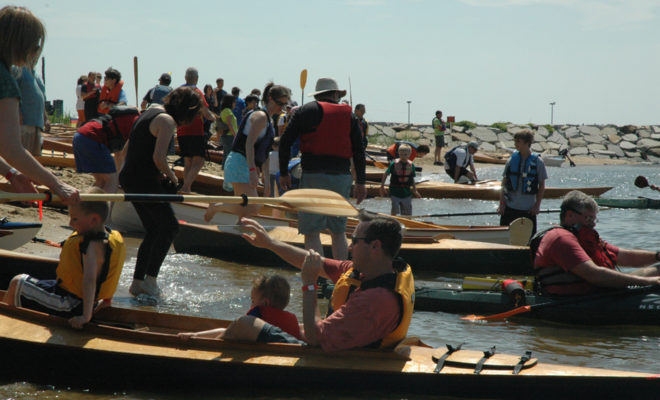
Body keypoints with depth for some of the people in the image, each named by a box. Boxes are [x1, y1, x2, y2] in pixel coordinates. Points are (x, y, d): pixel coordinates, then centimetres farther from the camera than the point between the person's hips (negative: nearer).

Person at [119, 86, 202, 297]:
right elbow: (158, 157, -24)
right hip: (144, 180, -9)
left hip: (128, 176, 9)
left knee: (154, 230, 14)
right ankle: (150, 279, -3)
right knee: (169, 225, 0)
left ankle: (137, 282, 14)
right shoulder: (167, 121, -14)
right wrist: (171, 176, -5)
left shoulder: (153, 110, 16)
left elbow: (128, 148, 21)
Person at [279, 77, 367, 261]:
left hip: (314, 175, -3)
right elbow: (359, 151, 9)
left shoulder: (305, 111, 7)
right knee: (338, 232, 13)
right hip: (342, 177, 3)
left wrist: (283, 173, 11)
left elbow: (285, 142, 3)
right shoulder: (349, 115, 12)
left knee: (312, 232, -3)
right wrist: (360, 182, 13)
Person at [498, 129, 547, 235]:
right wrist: (502, 203, -1)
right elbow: (504, 183, 7)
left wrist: (537, 205, -4)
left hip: (528, 209, -2)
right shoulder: (511, 160, 2)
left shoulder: (538, 162, -4)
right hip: (509, 207, 2)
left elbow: (542, 186, 2)